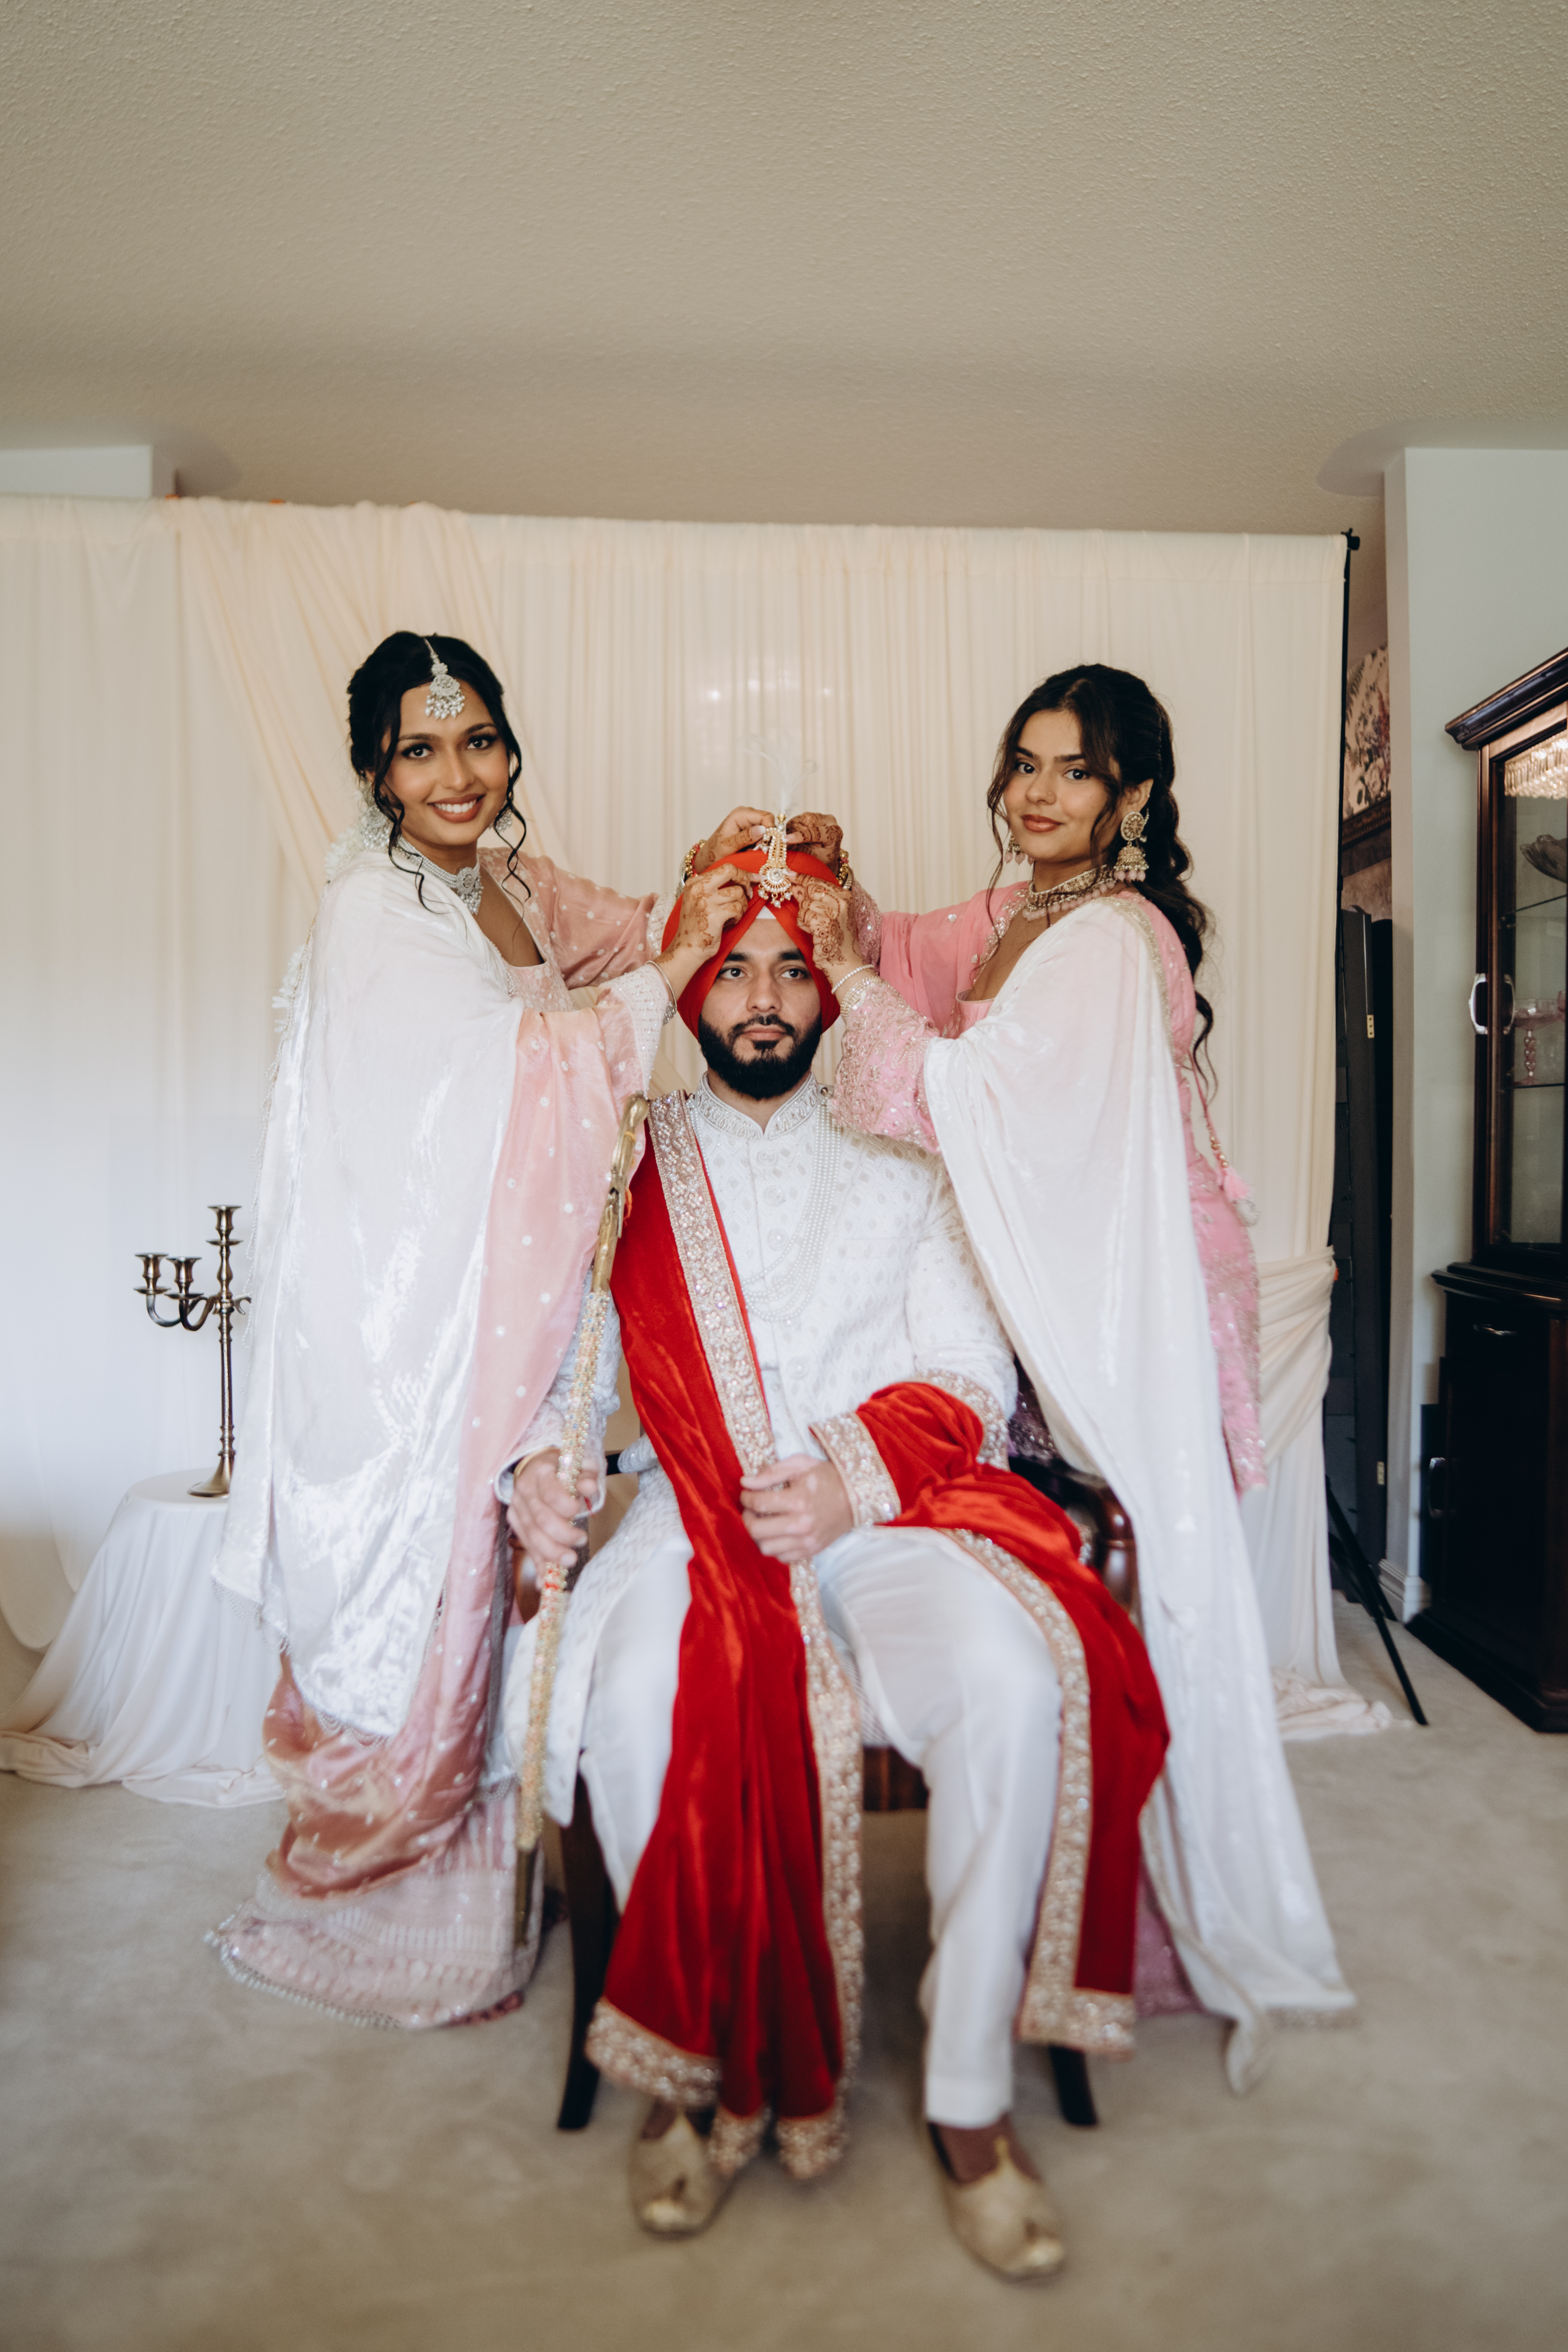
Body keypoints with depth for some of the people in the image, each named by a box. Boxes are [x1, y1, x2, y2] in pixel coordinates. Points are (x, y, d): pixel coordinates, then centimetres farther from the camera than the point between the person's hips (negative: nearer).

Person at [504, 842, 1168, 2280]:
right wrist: (538, 1458, -9)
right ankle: (709, 2056, -8)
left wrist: (856, 1479, -9)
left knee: (1015, 1682, -30)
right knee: (639, 1700, -33)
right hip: (692, 1516, 0)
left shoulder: (901, 1180, 20)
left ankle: (972, 2093, -11)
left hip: (884, 1516, 1)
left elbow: (974, 1384, 10)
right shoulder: (631, 1176, 18)